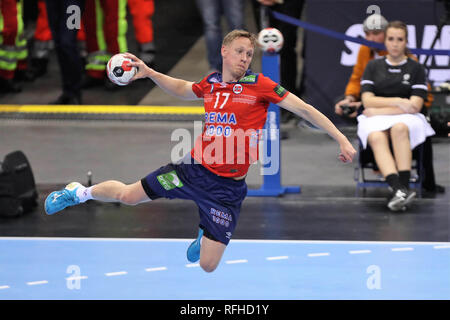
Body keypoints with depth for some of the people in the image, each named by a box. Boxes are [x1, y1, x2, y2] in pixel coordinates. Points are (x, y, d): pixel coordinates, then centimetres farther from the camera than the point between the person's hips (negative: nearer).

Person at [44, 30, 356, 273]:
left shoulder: (260, 85, -11)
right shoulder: (210, 84, 3)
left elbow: (304, 109, -11)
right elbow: (182, 89, 26)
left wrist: (341, 138, -17)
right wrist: (149, 73, 14)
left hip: (228, 187, -3)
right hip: (194, 168, 3)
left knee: (208, 266, -2)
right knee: (127, 195, 7)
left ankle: (205, 235, 36)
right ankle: (80, 192, 40)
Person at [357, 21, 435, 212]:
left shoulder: (415, 68, 9)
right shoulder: (373, 67, 16)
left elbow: (415, 106, -2)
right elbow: (367, 101, 4)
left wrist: (379, 110, -6)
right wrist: (398, 102, -8)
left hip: (406, 119, -1)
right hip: (375, 120, 1)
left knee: (399, 128, -39)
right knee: (376, 137, -36)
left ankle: (403, 188, -48)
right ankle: (399, 190, -56)